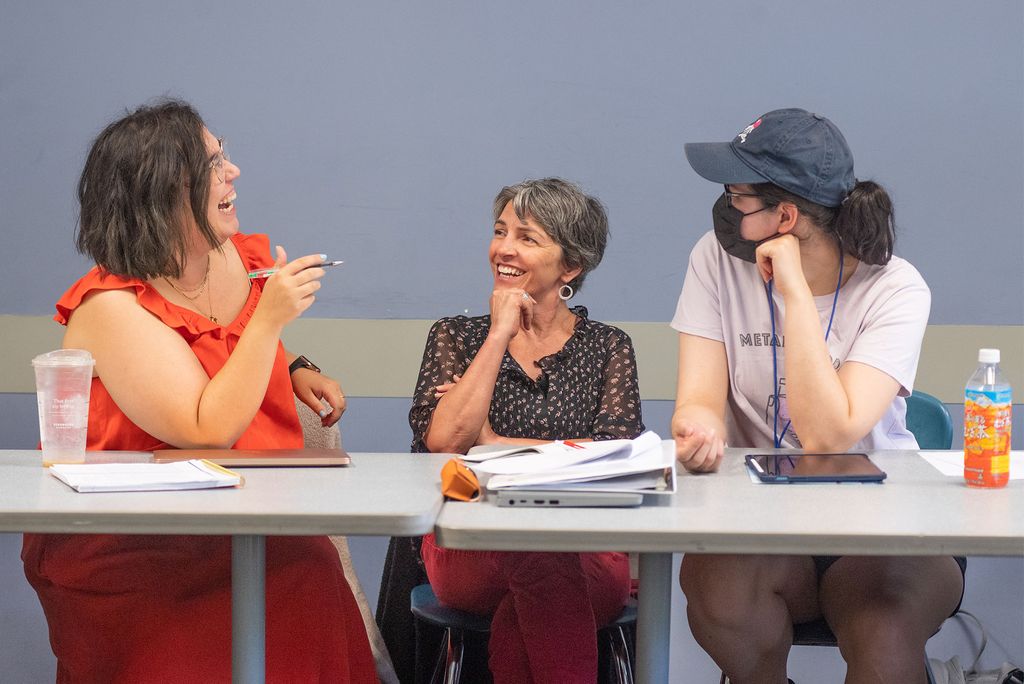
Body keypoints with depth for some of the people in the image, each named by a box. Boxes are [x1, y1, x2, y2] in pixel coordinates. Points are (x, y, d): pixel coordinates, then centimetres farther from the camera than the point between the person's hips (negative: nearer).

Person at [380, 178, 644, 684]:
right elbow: (444, 439, -6)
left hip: (587, 552, 0)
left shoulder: (607, 347, 14)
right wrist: (500, 334, -3)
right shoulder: (456, 336, 14)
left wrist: (493, 442, -3)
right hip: (469, 546, 0)